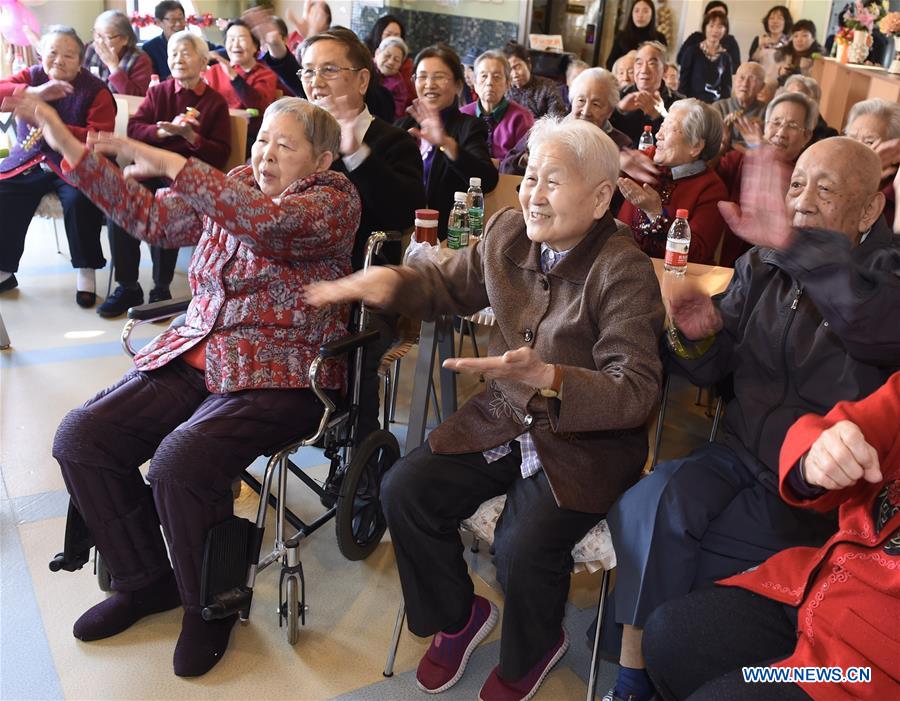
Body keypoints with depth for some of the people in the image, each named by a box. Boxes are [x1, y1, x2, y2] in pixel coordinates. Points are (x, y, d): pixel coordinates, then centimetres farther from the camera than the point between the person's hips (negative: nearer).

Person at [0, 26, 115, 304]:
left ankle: (86, 271, -14)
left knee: (80, 200, -33)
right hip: (28, 162, 4)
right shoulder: (31, 76, 7)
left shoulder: (96, 90, -4)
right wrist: (34, 92, -27)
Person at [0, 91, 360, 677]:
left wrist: (171, 163, -22)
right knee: (81, 437, -9)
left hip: (281, 372, -7)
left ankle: (210, 606, 0)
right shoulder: (233, 187, 16)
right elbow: (150, 216, 11)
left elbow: (271, 222, -26)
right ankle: (145, 581, 12)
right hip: (197, 353, 7)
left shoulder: (335, 200, -5)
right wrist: (68, 145, 6)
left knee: (180, 461, -30)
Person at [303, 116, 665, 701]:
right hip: (504, 420, 6)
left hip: (585, 442, -5)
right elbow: (450, 284, 17)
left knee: (524, 546, -25)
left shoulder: (624, 271, -18)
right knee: (405, 489, -10)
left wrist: (546, 377, -42)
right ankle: (458, 616, 20)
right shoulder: (508, 231, 0)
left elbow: (636, 392, -25)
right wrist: (391, 280, -5)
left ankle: (530, 654, 15)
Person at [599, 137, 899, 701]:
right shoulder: (761, 268, 7)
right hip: (741, 457, 4)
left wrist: (796, 244, -46)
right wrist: (694, 334, -14)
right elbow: (712, 369, 9)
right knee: (656, 502, -23)